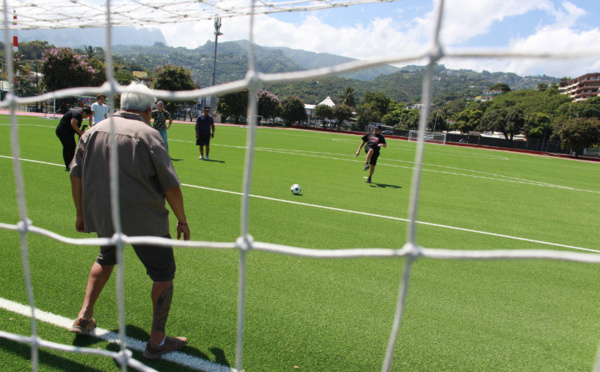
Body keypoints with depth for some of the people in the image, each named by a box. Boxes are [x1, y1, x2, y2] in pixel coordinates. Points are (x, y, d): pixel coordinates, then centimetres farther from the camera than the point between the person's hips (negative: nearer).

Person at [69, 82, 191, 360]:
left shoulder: (94, 130, 6)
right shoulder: (148, 134, -12)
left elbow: (76, 174, 11)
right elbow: (171, 185, -13)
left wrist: (81, 213, 21)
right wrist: (182, 220, -3)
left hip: (102, 218, 7)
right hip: (144, 222, -6)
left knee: (106, 259, 33)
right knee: (163, 273, 8)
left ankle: (84, 316, 35)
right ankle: (157, 341, 14)